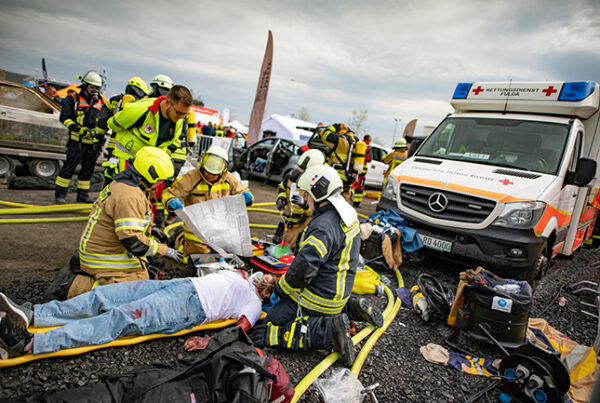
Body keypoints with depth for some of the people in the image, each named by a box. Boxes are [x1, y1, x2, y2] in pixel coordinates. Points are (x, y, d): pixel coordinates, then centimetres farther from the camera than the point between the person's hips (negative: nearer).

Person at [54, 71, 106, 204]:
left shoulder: (100, 103, 18)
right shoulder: (73, 99, 5)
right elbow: (64, 117, -3)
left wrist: (101, 139, 13)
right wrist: (77, 128, -17)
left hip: (93, 142, 4)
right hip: (77, 141, -4)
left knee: (88, 169, 8)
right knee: (69, 166, -5)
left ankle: (83, 196, 16)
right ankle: (60, 194, 3)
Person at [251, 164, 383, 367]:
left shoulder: (324, 226, -27)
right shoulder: (349, 214, 5)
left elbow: (304, 268, -29)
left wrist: (281, 287, -10)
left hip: (319, 298, -9)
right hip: (339, 292, 9)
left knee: (266, 332, -5)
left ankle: (327, 331, -14)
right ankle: (350, 309, 16)